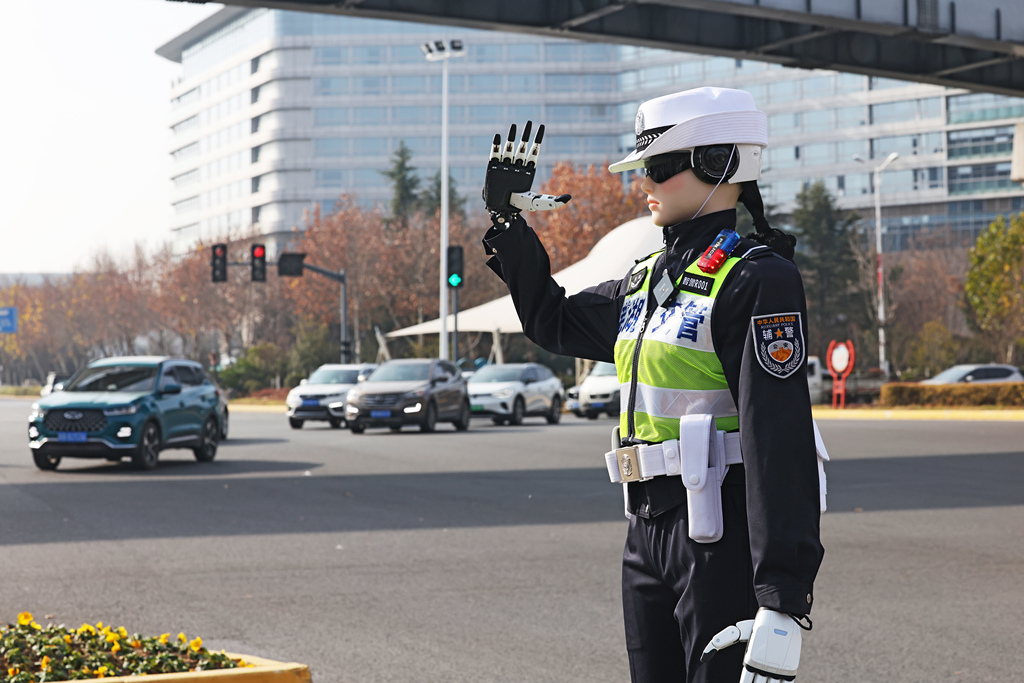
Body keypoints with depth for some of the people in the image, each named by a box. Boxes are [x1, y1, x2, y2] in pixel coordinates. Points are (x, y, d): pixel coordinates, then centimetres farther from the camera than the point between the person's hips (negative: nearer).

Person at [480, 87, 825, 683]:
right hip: (650, 532, 9)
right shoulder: (651, 280, 15)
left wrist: (783, 602, -27)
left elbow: (780, 440, -21)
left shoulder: (756, 278, -13)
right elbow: (555, 322, 33)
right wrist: (510, 221, 23)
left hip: (725, 537, -9)